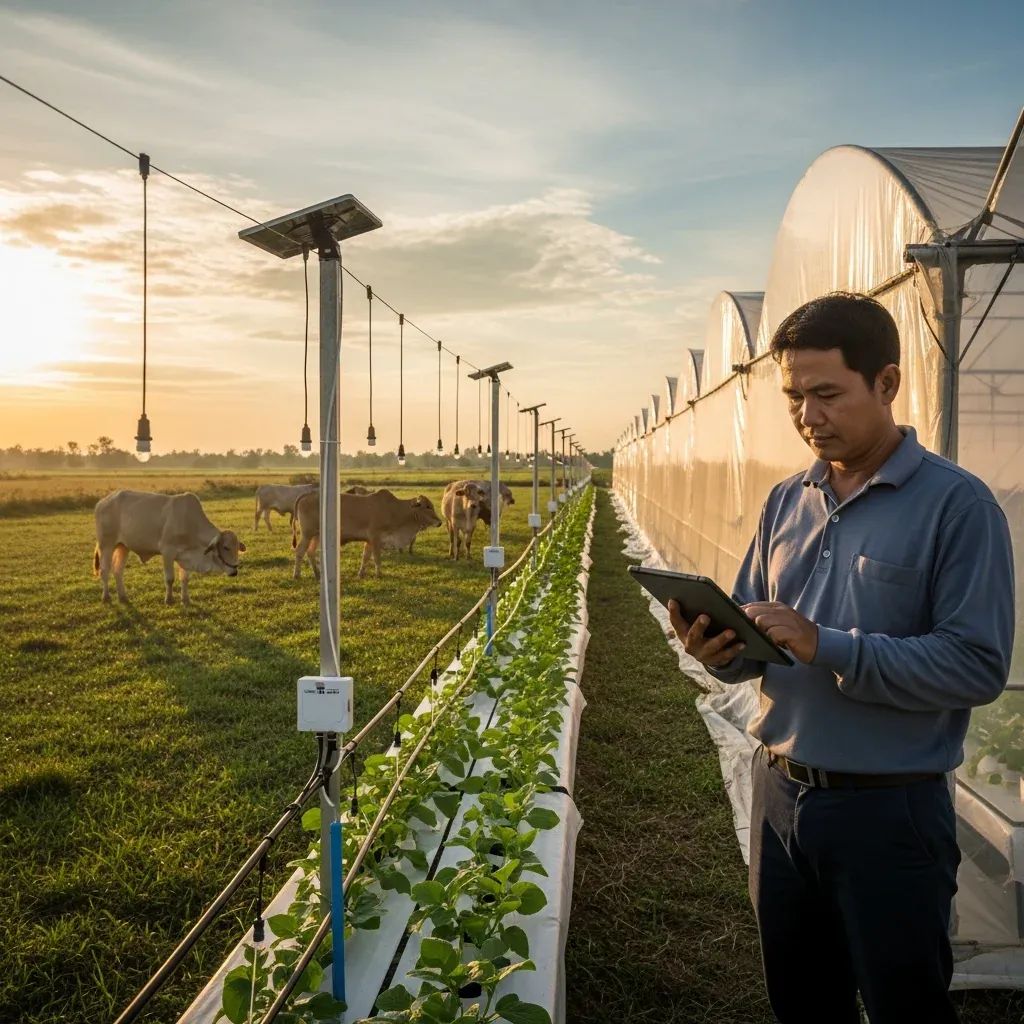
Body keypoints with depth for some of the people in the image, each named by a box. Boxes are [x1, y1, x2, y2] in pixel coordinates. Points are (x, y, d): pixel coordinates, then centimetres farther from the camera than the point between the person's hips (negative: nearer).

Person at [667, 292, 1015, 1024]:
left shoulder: (956, 504, -13)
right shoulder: (786, 502, 5)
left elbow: (979, 666, -20)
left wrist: (826, 646, -27)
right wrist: (721, 650, -13)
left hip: (890, 810, -6)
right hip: (781, 794, 6)